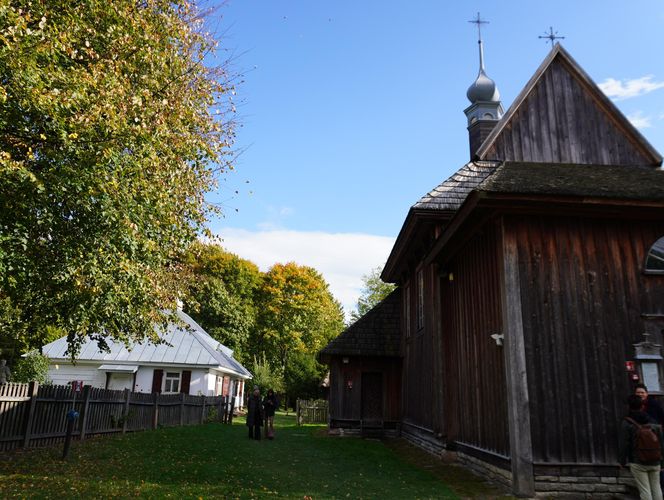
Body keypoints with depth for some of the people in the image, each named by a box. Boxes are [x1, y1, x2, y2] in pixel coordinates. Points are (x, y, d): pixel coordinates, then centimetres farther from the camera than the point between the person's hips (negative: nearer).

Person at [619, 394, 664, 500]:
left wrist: (622, 461, 3)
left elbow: (623, 444, -9)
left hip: (638, 463, -4)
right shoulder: (653, 422, 1)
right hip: (654, 462, 4)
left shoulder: (626, 423, -10)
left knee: (644, 490, 2)